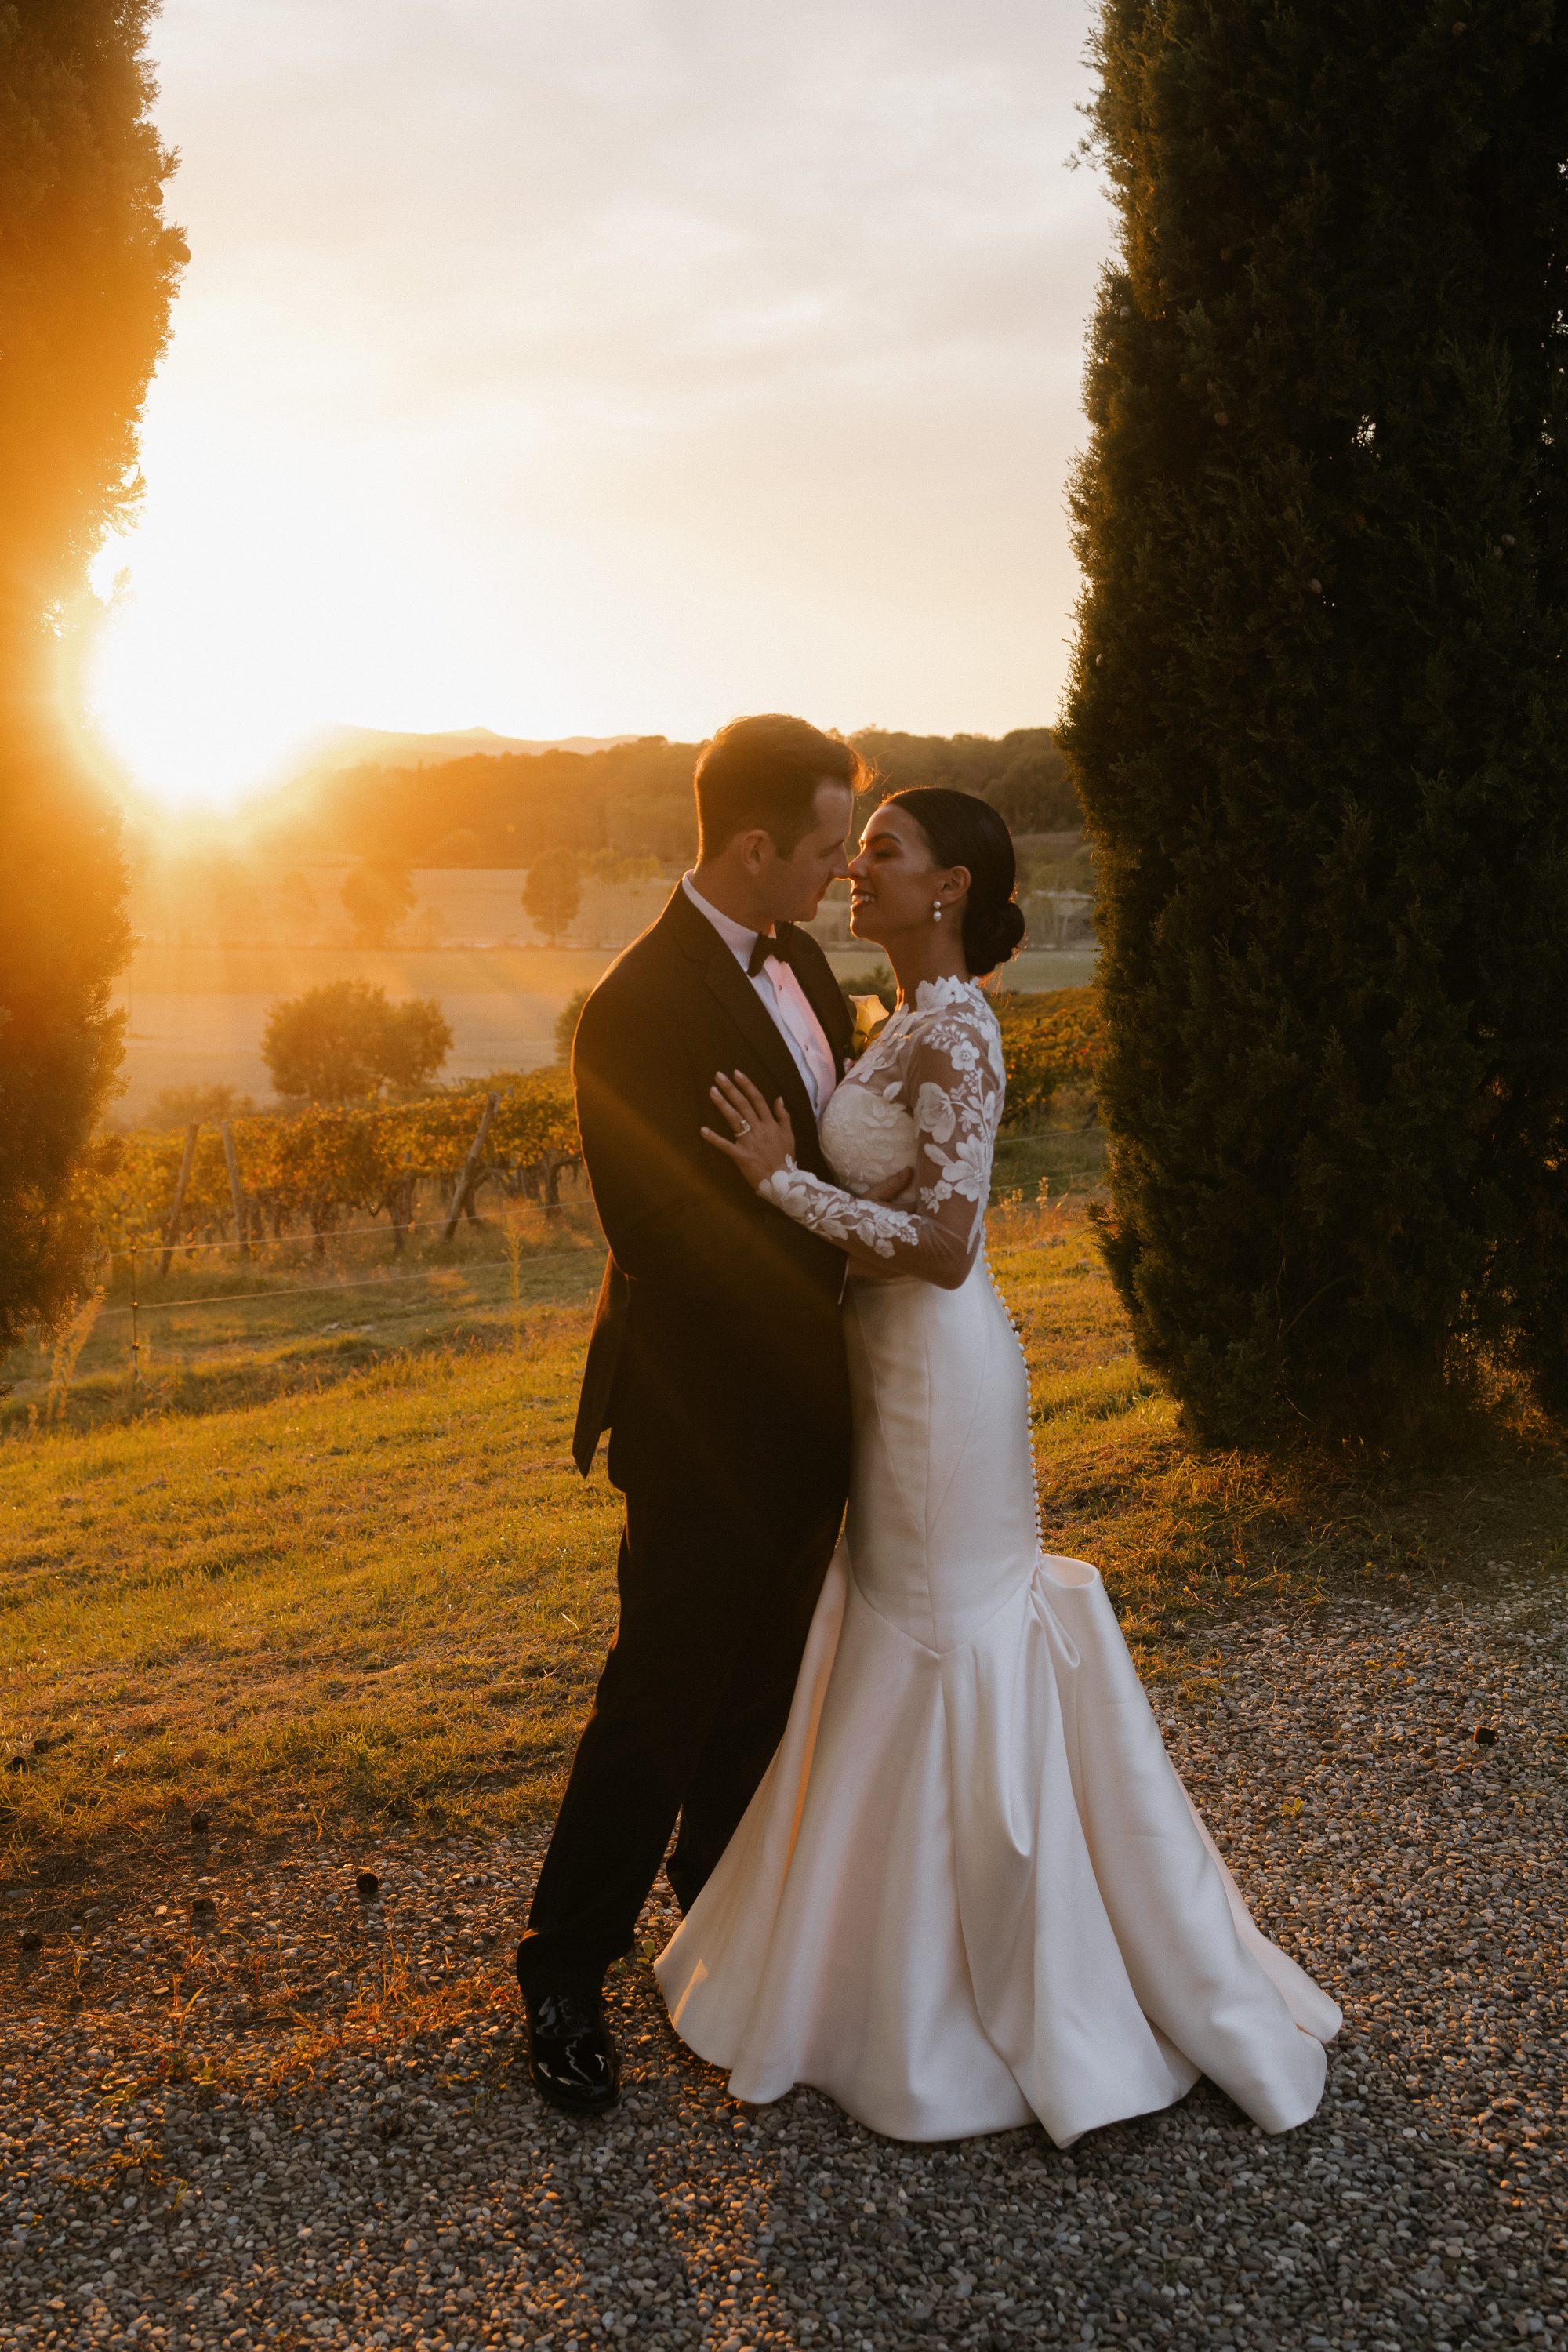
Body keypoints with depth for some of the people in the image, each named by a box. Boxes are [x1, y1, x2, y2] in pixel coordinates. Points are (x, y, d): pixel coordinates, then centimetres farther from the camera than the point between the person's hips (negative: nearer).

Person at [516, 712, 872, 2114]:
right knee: (664, 1690, 4)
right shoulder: (642, 1011, -23)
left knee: (767, 1670, 22)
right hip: (712, 1414, -8)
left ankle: (719, 1881, 45)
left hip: (808, 1392, 8)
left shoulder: (797, 957, 4)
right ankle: (567, 1972, 22)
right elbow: (673, 1244, -22)